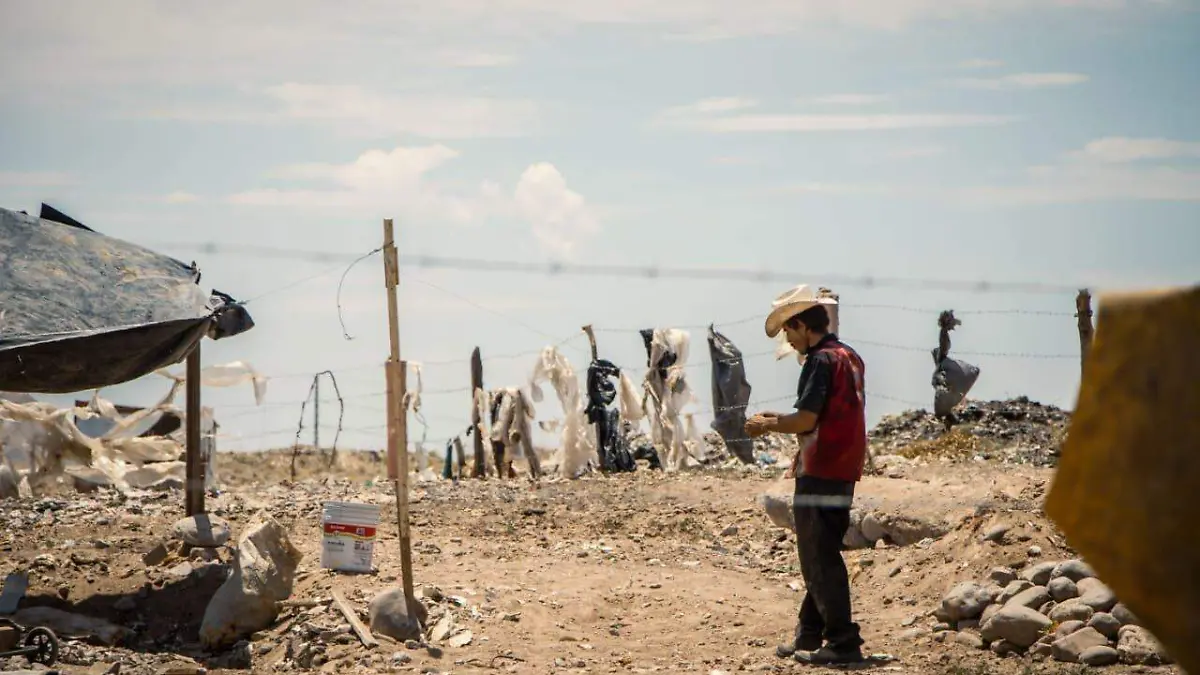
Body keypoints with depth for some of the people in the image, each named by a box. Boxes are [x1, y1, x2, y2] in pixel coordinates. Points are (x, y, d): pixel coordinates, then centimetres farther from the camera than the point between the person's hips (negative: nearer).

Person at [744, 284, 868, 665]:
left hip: (820, 475, -9)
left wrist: (766, 425, -6)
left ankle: (843, 644, -5)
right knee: (821, 558, 16)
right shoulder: (850, 358, 14)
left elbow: (806, 419, -21)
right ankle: (810, 637, 24)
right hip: (843, 472, 10)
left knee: (821, 562, -5)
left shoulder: (821, 361, -14)